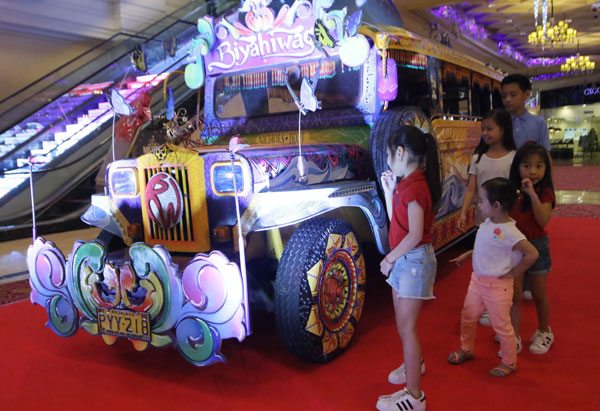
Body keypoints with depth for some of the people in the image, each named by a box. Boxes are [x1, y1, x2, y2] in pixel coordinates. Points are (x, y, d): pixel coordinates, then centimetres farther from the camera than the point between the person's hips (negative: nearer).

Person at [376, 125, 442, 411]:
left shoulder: (414, 186, -22)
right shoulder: (406, 183, 8)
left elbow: (415, 234, -25)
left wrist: (389, 258, -15)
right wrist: (389, 190, 8)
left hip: (414, 261, -10)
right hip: (404, 259, 10)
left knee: (406, 327, -3)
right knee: (402, 321, 24)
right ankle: (414, 363, 48)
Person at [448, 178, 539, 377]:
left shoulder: (508, 232, -29)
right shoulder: (488, 223, -3)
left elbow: (532, 254, -31)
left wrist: (514, 273, -21)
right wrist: (467, 254, 12)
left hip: (497, 285, -8)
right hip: (477, 280, 8)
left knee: (501, 325, 10)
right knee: (467, 316, 20)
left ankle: (509, 363, 31)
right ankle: (466, 350, 43)